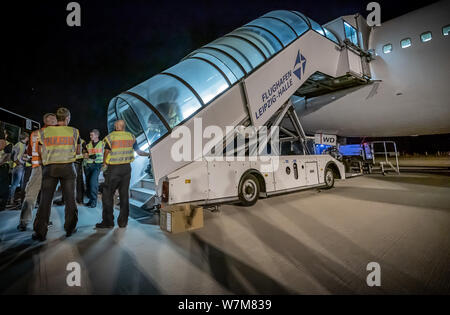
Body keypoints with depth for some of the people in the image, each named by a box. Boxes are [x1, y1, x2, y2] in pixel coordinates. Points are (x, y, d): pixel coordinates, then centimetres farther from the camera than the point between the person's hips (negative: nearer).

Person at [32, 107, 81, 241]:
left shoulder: (44, 132, 4)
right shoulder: (74, 132, 0)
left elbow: (40, 152, 8)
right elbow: (78, 151, 7)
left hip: (49, 167, 1)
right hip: (68, 167, -1)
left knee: (45, 200, 5)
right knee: (70, 199, 7)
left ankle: (40, 232, 7)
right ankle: (70, 228, 15)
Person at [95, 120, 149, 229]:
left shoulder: (111, 137, -5)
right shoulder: (131, 137, 7)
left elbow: (106, 152, -11)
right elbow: (138, 151, 10)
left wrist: (104, 164, 3)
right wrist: (149, 154, 26)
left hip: (113, 169, -4)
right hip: (127, 168, 4)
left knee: (107, 195, 5)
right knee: (124, 195, 9)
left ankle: (108, 221, 6)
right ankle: (123, 221, 13)